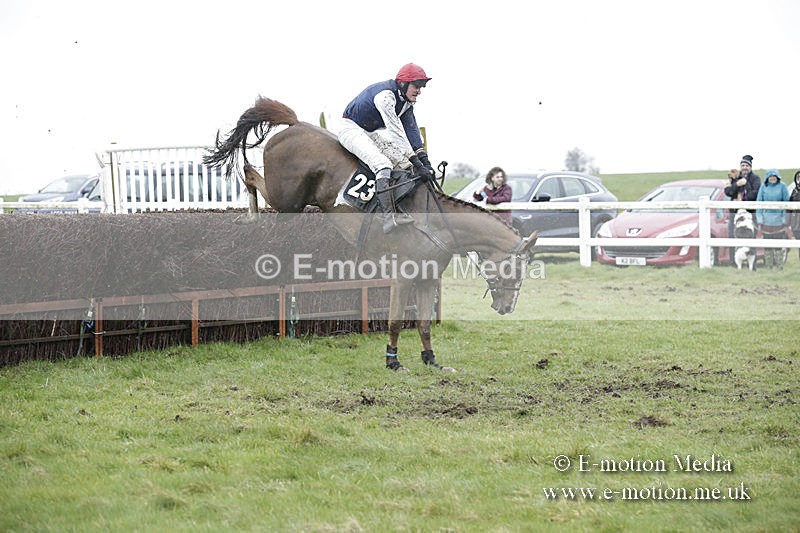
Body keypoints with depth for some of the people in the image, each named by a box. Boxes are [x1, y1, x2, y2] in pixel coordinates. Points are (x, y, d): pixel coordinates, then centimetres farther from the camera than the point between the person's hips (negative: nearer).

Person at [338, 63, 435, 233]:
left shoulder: (406, 101, 0)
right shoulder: (385, 95, -30)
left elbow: (412, 130, -5)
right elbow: (396, 132, -35)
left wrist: (424, 160, -18)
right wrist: (416, 163, -39)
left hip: (373, 131, 9)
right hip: (352, 128, -9)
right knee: (382, 164, -30)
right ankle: (388, 216, -40)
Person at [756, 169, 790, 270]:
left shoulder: (782, 187, 0)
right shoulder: (763, 187, 3)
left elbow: (786, 203, 1)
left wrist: (785, 220, -3)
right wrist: (759, 222, 0)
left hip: (779, 219, -1)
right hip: (766, 220, 1)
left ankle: (780, 267, 4)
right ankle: (769, 267, 12)